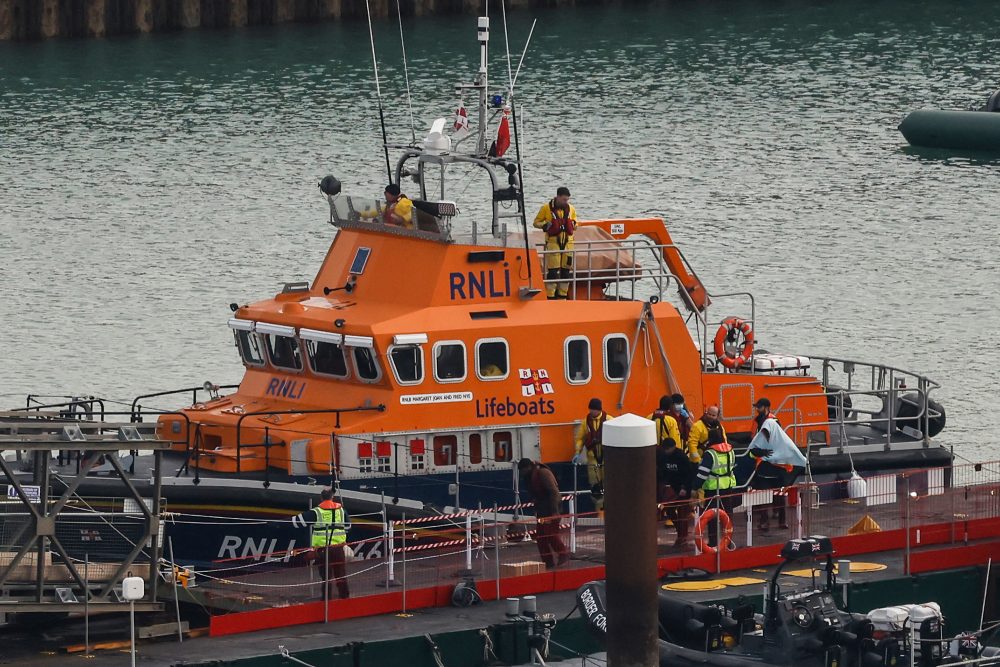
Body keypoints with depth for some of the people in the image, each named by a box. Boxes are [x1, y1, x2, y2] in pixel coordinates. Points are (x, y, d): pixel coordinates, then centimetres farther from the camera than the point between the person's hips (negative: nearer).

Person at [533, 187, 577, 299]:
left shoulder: (571, 209, 9)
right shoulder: (546, 208, -2)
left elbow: (575, 224, 22)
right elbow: (536, 222, 5)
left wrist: (573, 225, -2)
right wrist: (544, 226, -15)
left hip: (567, 243, 4)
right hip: (553, 242, -4)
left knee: (565, 271, 6)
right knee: (552, 271, -10)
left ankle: (562, 296, 14)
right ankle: (550, 297, -6)